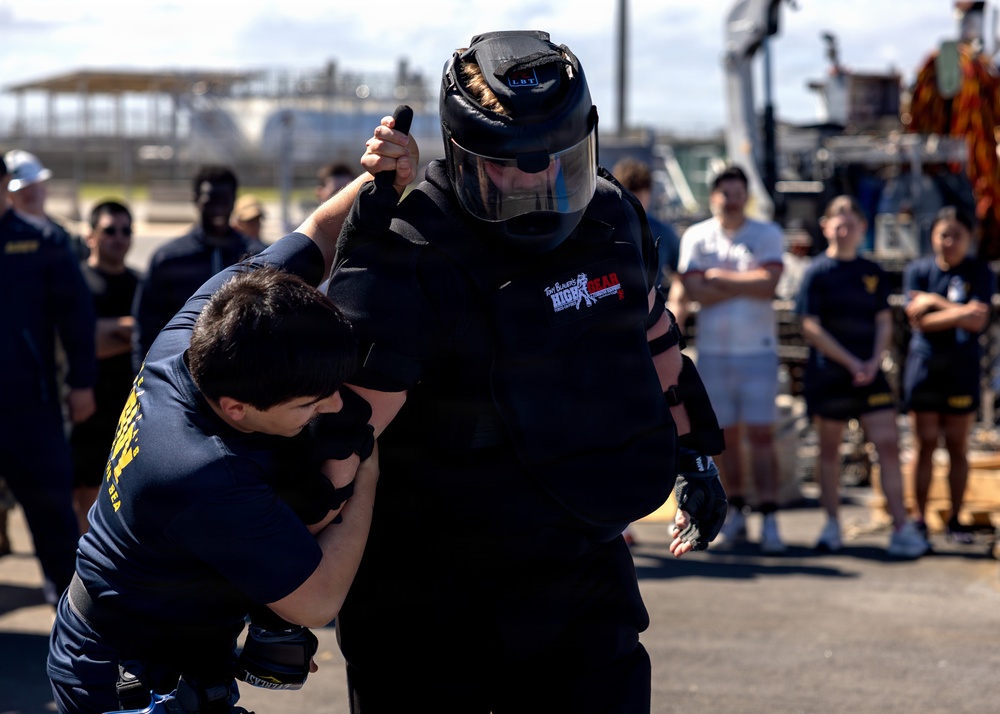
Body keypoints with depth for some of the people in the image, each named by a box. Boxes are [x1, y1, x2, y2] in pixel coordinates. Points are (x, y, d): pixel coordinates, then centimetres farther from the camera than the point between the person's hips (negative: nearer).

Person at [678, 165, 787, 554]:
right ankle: (736, 511, 18)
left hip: (758, 350, -2)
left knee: (761, 434, -6)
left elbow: (768, 284, -13)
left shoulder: (767, 235, 2)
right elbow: (696, 291, -8)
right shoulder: (696, 237, 4)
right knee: (727, 435, 7)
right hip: (713, 350, 2)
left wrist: (721, 277, -7)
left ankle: (769, 521, -8)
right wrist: (747, 283, -10)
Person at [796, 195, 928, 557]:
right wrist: (851, 362, -13)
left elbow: (884, 322, 10)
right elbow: (811, 328, -8)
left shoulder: (873, 273, 10)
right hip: (828, 374, -3)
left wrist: (874, 361, -7)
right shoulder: (818, 272, -3)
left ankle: (902, 528, -7)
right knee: (830, 450, 6)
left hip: (869, 374, 3)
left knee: (888, 445, -6)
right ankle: (832, 525, 17)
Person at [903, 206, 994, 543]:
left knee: (958, 446, 3)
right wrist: (959, 312, -11)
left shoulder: (979, 273, 2)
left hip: (962, 369, 0)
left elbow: (978, 321, -11)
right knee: (924, 444, 1)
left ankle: (955, 520, 10)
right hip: (924, 366, 0)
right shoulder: (918, 270, 4)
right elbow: (917, 319, -7)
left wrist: (934, 301, -9)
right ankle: (920, 519, 5)